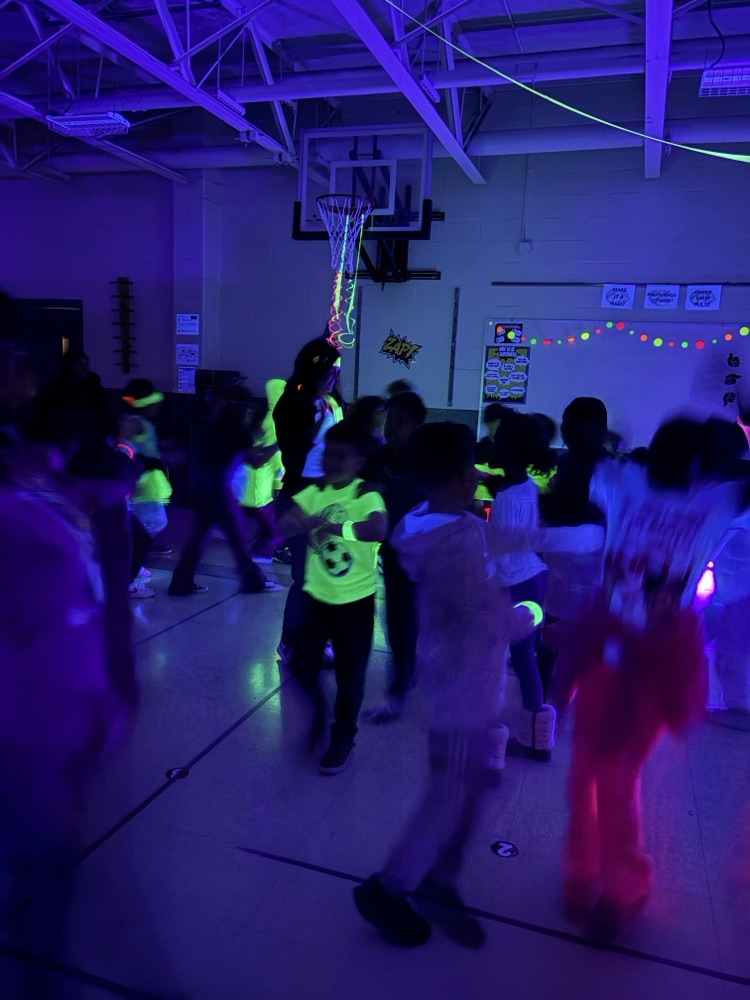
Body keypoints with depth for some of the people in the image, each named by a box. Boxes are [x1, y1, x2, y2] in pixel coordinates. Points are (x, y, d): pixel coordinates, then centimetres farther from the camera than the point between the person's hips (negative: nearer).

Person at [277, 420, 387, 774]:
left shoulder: (366, 495, -15)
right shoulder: (314, 491, 0)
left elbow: (379, 529, -35)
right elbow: (285, 523, -12)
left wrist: (336, 527, -38)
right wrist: (308, 521, -31)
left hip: (355, 601, -4)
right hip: (317, 596, 4)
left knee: (349, 674, 9)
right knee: (301, 664, 9)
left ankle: (342, 738, 31)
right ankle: (318, 710, 40)